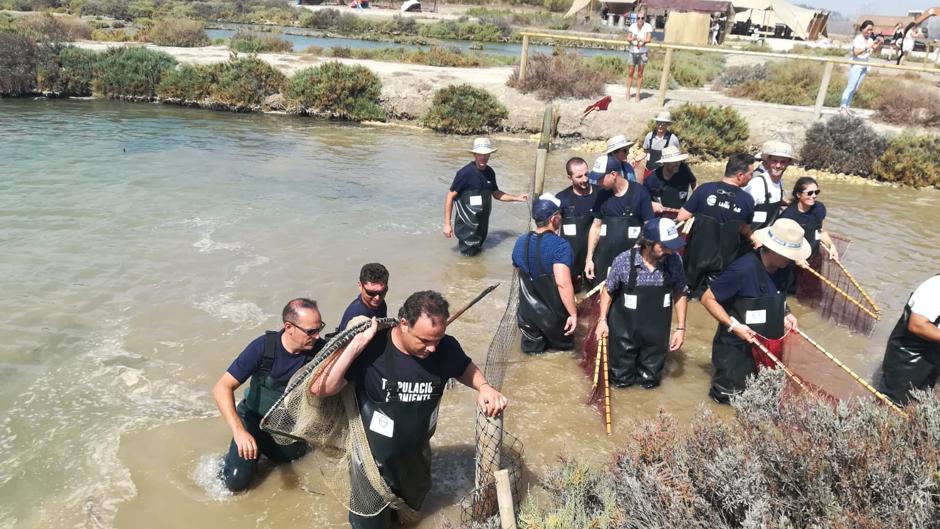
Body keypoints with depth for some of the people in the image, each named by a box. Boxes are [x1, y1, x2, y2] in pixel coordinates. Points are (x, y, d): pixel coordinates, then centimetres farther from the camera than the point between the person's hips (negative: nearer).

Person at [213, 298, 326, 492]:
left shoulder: (318, 349, -21)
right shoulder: (263, 347, -28)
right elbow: (222, 388, -29)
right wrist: (239, 431, -40)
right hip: (256, 419, -3)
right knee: (237, 481, -10)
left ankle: (266, 447, 43)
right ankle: (235, 452, 19)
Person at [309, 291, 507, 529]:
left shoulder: (446, 348, -20)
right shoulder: (371, 348, -31)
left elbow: (467, 369, 2)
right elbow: (319, 389, -34)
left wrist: (484, 387, -20)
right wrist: (357, 343, -41)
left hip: (416, 457, 4)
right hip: (374, 460, -4)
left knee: (411, 507, 32)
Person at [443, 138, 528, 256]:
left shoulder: (490, 172, 1)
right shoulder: (465, 173, -19)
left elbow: (496, 194, 16)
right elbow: (450, 196, -15)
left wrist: (517, 198, 7)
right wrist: (447, 224, -17)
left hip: (483, 221, 6)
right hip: (467, 223, -6)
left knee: (477, 249, 23)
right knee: (468, 254, 3)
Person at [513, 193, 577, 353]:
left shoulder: (520, 242, -4)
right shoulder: (559, 245, -25)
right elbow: (563, 283, -34)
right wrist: (573, 313, -27)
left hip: (528, 311, 4)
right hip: (554, 314, -4)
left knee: (532, 347, 24)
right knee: (565, 344, 24)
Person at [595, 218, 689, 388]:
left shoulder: (674, 260, -15)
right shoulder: (624, 260, -20)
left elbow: (680, 294, 0)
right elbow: (608, 290, -3)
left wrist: (681, 328, 0)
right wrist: (602, 320, -4)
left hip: (656, 333, 2)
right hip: (625, 330, -2)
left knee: (649, 380, 15)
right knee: (621, 379, 12)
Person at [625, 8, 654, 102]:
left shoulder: (648, 26, -6)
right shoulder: (633, 26, 1)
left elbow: (648, 39, -13)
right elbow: (628, 38, -2)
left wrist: (638, 39, -21)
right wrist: (633, 39, -21)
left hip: (643, 52, -2)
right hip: (633, 51, 2)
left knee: (640, 74, 3)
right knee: (630, 72, 7)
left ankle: (638, 94, 9)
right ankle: (628, 92, 16)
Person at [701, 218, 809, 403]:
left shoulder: (784, 268, -6)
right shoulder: (744, 269, -28)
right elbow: (707, 299, -21)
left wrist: (785, 314, -3)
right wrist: (734, 326, -26)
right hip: (735, 345, -6)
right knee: (728, 395, 1)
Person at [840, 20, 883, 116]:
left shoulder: (870, 39, 9)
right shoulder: (858, 38, -11)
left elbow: (876, 51, 10)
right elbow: (856, 52, -24)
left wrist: (880, 44, -7)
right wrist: (868, 47, -30)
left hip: (864, 66, 7)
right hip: (856, 65, -7)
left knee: (855, 88, 6)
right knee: (850, 87, -10)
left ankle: (846, 106, 10)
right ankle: (843, 107, -7)